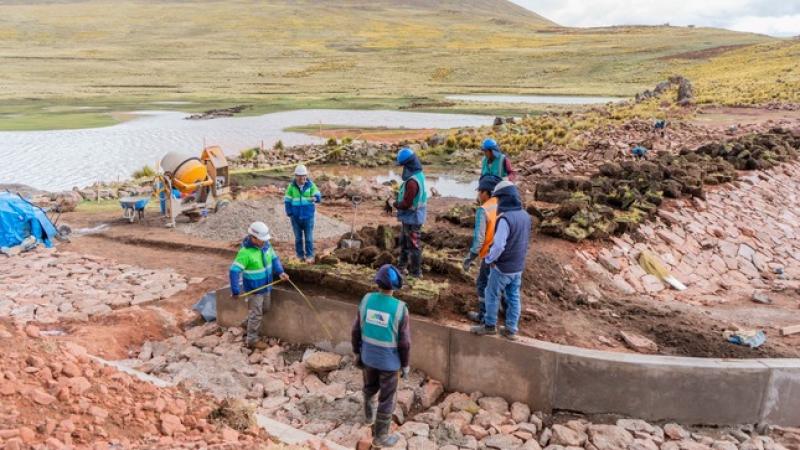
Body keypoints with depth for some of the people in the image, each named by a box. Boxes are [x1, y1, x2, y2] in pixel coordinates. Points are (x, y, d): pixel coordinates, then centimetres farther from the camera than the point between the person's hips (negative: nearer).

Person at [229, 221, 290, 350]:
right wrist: (235, 291, -30)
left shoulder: (266, 244, -7)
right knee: (256, 314, 3)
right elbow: (234, 271, -29)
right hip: (254, 289, -7)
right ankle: (252, 340, 19)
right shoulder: (245, 252, -28)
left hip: (266, 286, 7)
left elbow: (274, 258, 6)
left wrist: (280, 272, -9)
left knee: (265, 309, 22)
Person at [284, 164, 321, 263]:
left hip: (308, 216, -1)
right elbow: (287, 201, 1)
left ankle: (309, 256, 14)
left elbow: (318, 197, -13)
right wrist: (290, 214, -8)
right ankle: (300, 256, 22)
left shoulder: (311, 185, -5)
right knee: (298, 237, 11)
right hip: (296, 217, 1)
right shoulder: (291, 186, -3)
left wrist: (315, 198, -37)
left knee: (309, 237, 2)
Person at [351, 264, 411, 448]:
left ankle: (369, 414, 56)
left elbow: (356, 331, -3)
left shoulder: (366, 300, -13)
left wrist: (357, 353, 13)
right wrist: (405, 365, -1)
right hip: (389, 361, -4)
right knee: (386, 400, 13)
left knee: (370, 387, 30)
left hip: (368, 356, 4)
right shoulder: (400, 308, -24)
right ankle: (380, 437, 28)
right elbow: (404, 342, -16)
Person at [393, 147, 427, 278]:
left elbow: (406, 204, -26)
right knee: (404, 242, 23)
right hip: (410, 217, 10)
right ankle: (402, 266, 38)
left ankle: (416, 272, 16)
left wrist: (396, 204, -8)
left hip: (412, 218, -10)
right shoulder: (419, 174, 2)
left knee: (413, 245, 4)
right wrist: (399, 201, 2)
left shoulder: (412, 181, -29)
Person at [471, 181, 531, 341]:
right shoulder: (525, 216, 0)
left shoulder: (505, 218, -26)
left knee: (492, 296, 11)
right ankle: (511, 329, 24)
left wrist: (489, 259, -13)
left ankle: (490, 325, 24)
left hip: (502, 267, -7)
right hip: (518, 267, 7)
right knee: (513, 298, 16)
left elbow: (498, 246, -29)